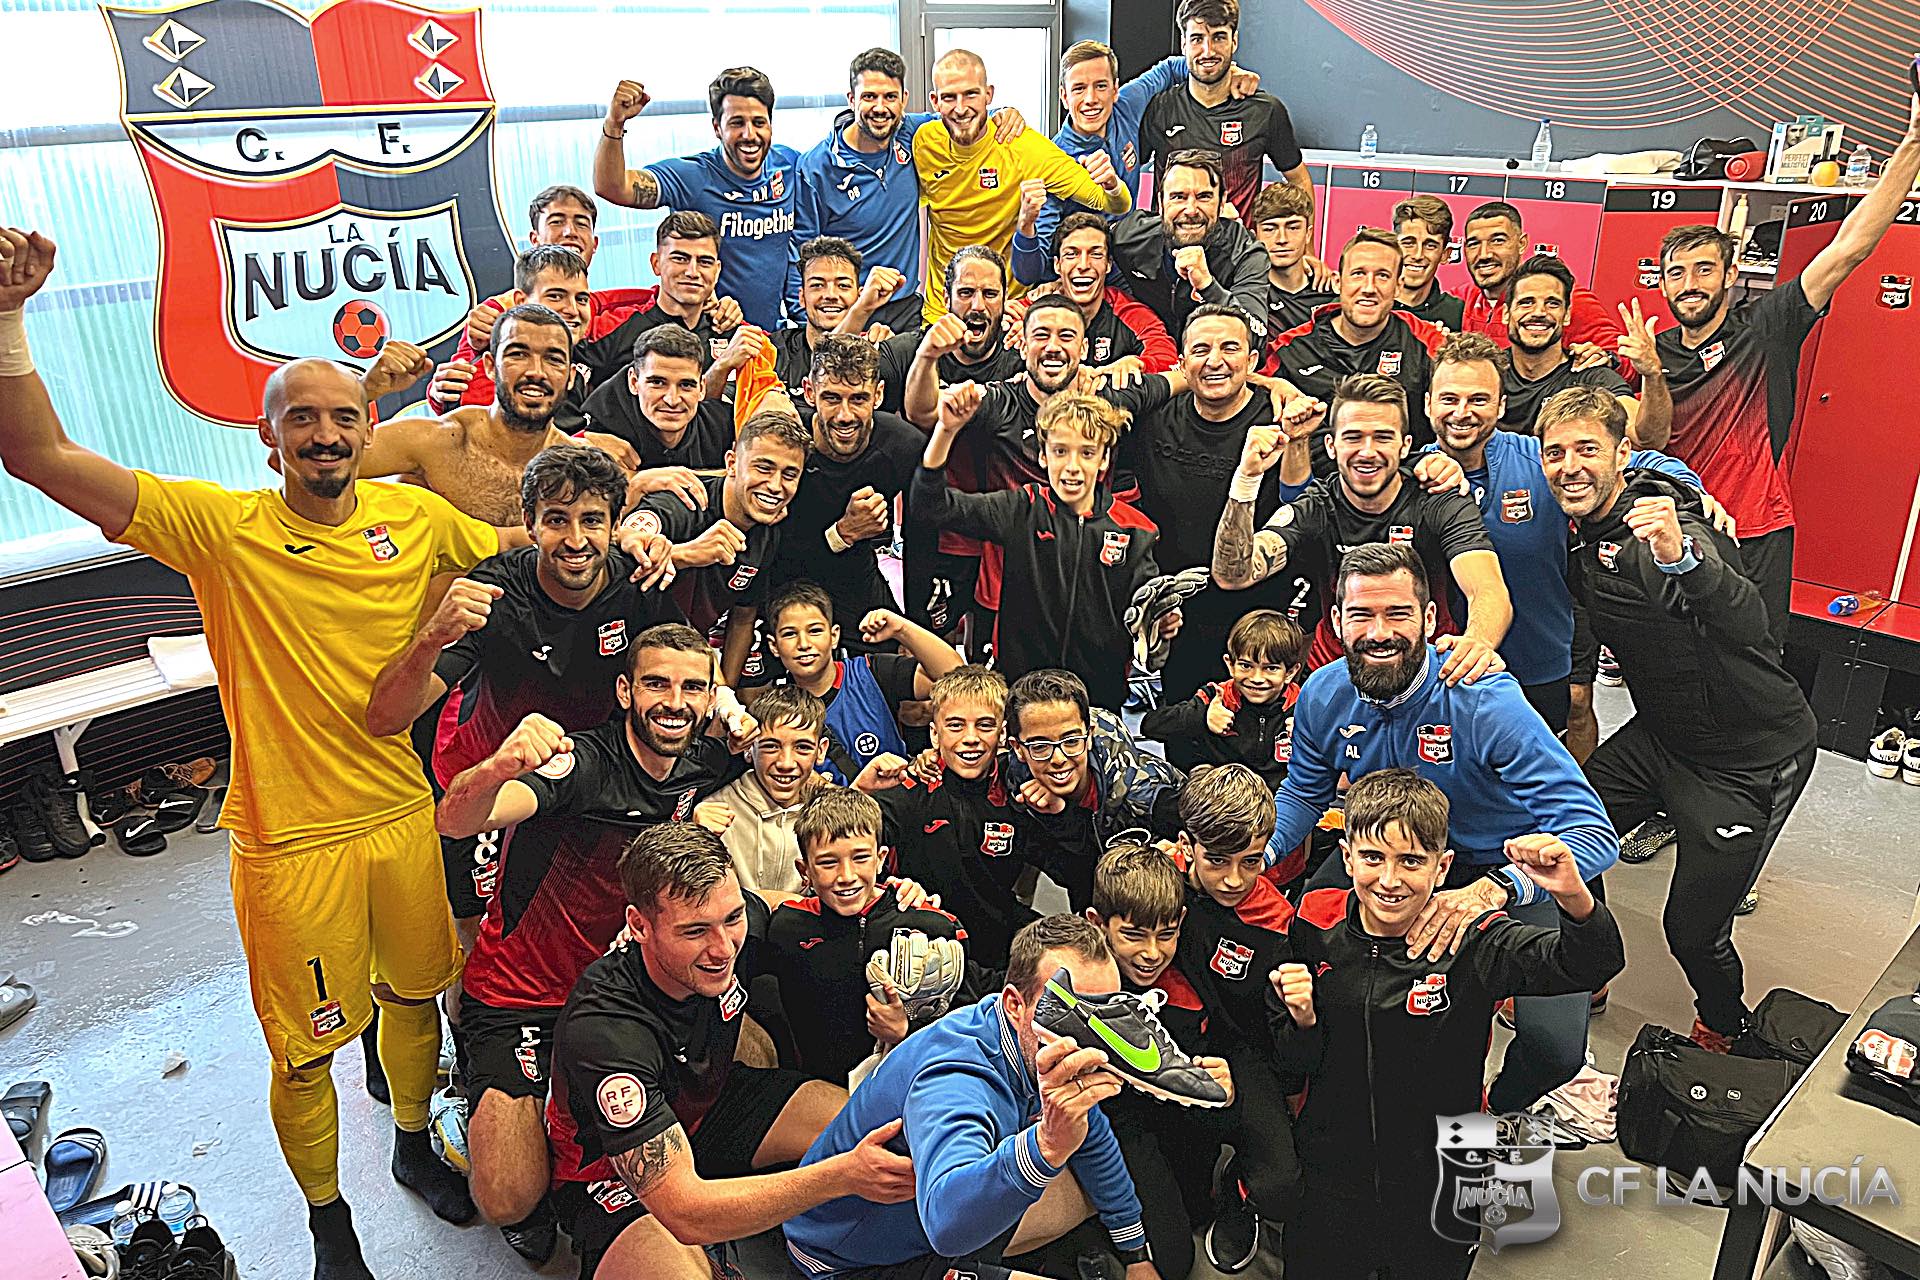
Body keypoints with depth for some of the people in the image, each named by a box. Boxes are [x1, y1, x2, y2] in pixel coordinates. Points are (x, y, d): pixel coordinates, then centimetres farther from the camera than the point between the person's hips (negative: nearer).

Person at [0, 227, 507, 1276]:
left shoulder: (416, 515, -2)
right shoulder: (222, 529, -11)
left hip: (405, 814, 3)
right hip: (291, 840, -3)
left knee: (416, 992, 22)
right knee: (304, 1050, 11)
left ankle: (414, 1144, 50)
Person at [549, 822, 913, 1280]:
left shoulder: (743, 920, -21)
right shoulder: (604, 1028, -39)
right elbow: (686, 1214, -40)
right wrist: (843, 1175, -47)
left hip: (711, 1102, 6)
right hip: (617, 1173, -6)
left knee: (882, 1130, -10)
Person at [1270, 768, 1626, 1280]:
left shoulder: (1469, 939, -18)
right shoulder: (1316, 926, -12)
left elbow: (1592, 965, -32)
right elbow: (1294, 1060, -2)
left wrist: (1574, 898, -51)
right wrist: (1301, 1024, -25)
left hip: (1439, 1179, -1)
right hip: (1333, 1170, 1)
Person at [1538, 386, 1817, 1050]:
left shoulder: (1664, 530, -27)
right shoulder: (1586, 532, -2)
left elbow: (1746, 624, -46)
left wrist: (1681, 556, -62)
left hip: (1751, 758, -7)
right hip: (1661, 735, 8)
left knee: (1693, 928, 1)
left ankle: (1723, 1026, 35)